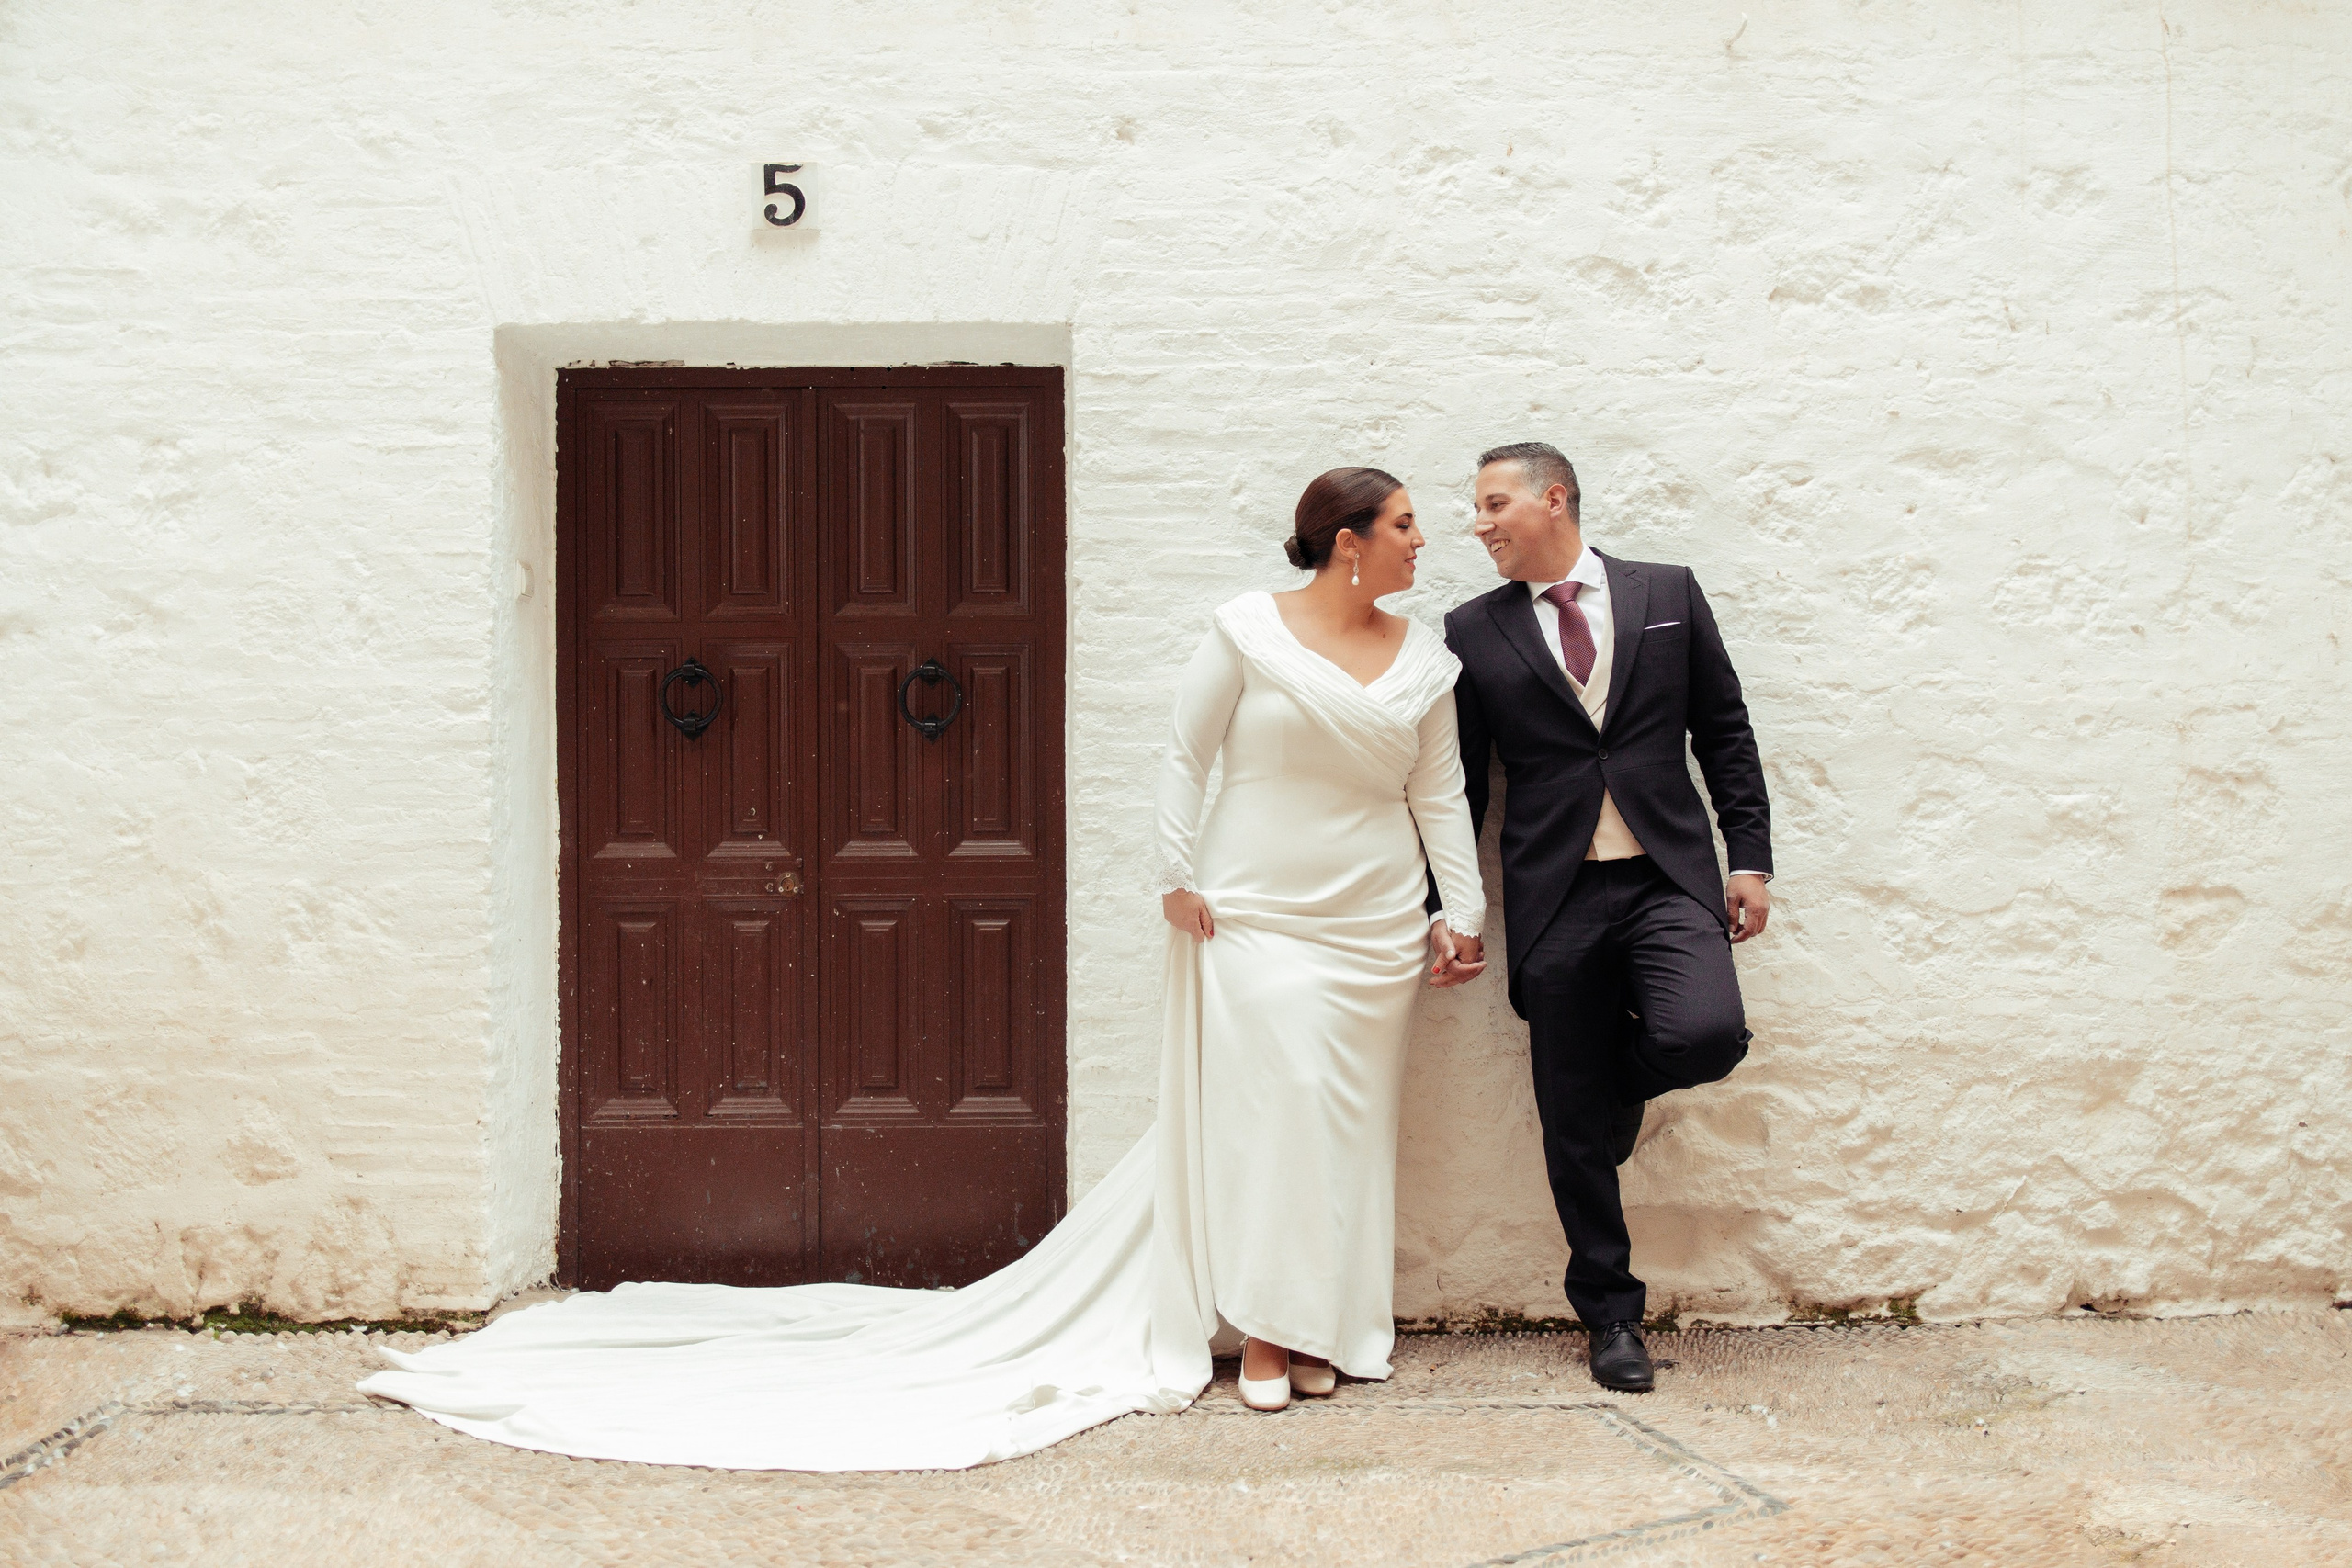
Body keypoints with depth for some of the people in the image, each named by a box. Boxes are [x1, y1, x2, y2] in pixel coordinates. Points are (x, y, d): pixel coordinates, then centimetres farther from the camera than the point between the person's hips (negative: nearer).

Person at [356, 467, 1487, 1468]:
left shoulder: (1426, 659, 8)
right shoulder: (1249, 633, -4)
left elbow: (1442, 795, 10)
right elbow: (1184, 756, 0)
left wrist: (1461, 913, 4)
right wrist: (1179, 876, -6)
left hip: (1373, 928, 4)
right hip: (1253, 916, -4)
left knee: (1346, 1118, 4)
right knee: (1272, 1098, -10)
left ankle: (1311, 1329, 15)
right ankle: (1261, 1330, 3)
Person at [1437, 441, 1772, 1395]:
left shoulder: (1668, 594, 8)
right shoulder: (1474, 634, 7)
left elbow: (1724, 732, 10)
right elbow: (1458, 783, 10)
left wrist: (1750, 856, 3)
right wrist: (1440, 911, 7)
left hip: (1670, 879, 0)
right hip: (1555, 897, 0)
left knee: (1705, 1035, -25)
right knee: (1573, 1128, 2)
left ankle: (1618, 1084, 11)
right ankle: (1611, 1313, 20)